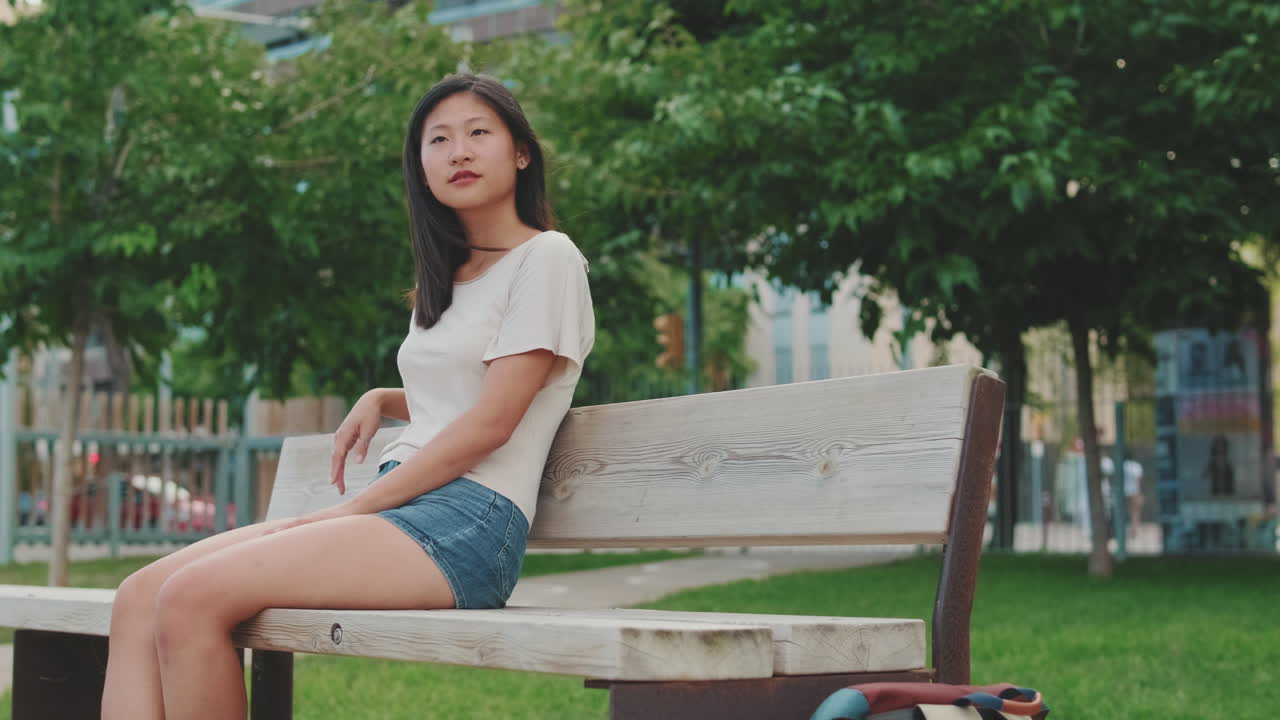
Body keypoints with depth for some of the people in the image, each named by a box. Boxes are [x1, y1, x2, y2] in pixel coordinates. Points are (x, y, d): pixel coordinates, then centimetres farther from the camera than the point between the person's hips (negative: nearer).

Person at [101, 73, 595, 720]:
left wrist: (353, 509, -10)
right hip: (399, 509, 8)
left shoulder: (546, 257, -2)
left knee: (193, 598, -25)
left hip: (467, 521, -8)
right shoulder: (447, 278, 25)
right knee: (142, 594, -11)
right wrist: (383, 399, 15)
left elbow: (491, 422, -10)